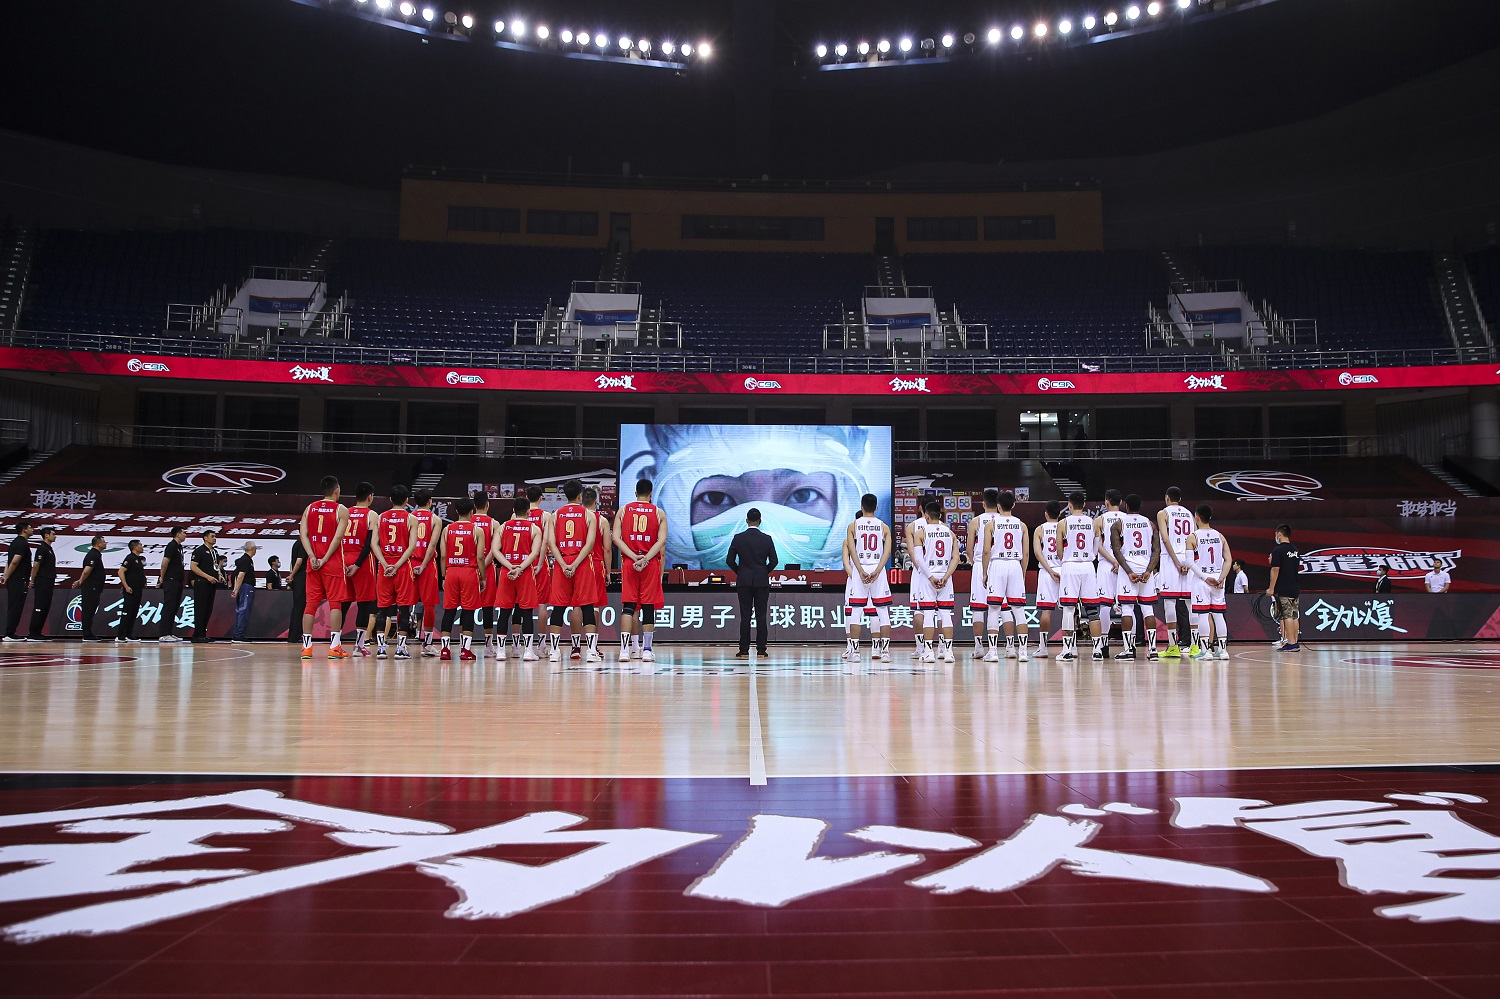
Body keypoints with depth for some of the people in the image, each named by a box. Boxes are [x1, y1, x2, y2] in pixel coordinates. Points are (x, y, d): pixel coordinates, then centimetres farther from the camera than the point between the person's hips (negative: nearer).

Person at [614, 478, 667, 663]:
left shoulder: (623, 510, 7)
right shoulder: (659, 512, 5)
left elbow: (617, 539, -4)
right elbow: (662, 540, -8)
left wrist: (634, 557, -9)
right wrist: (645, 559, -14)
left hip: (629, 563, 1)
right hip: (651, 564, -1)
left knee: (628, 606, 2)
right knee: (648, 607, 4)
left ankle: (625, 649, -6)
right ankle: (646, 650, 5)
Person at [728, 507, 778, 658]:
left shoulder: (738, 538, -3)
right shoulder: (767, 539, -3)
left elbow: (729, 560, -3)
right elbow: (774, 561, -3)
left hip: (744, 581, 0)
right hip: (762, 582, 0)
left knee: (745, 616, 1)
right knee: (761, 616, 3)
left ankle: (744, 650, 1)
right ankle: (761, 650, 4)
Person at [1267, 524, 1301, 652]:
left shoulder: (1278, 550, -11)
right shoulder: (1295, 550, 13)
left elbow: (1275, 570, -14)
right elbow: (1298, 569, 19)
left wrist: (1271, 588, -11)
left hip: (1283, 590, -8)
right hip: (1295, 588, 8)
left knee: (1287, 616, -7)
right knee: (1294, 616, 9)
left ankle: (1291, 643, -9)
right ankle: (1295, 643, 12)